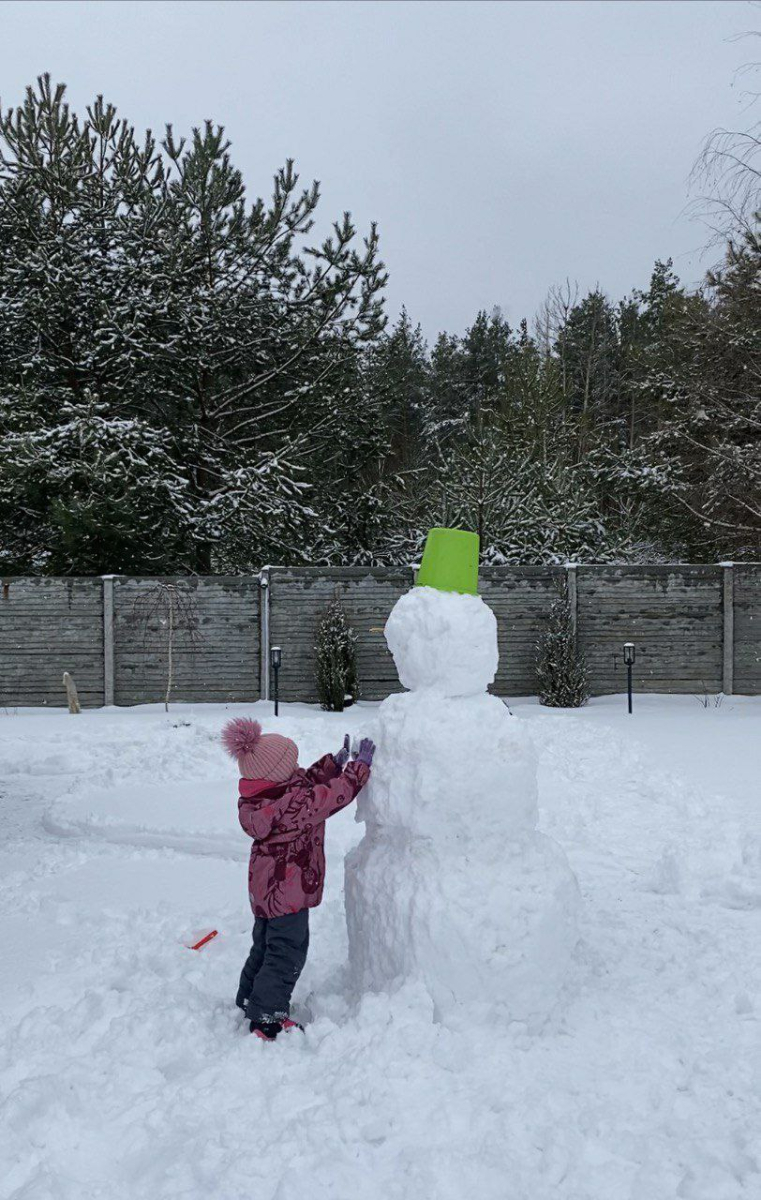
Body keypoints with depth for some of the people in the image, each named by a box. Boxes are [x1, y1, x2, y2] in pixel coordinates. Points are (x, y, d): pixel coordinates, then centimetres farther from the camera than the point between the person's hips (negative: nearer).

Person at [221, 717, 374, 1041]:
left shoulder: (260, 797, -3)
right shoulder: (290, 804, -32)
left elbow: (308, 783, 11)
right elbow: (331, 796, -25)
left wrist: (334, 763, 5)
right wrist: (359, 765, -14)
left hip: (266, 886, 10)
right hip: (287, 890, -10)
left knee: (266, 945, 24)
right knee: (287, 952, 5)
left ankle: (249, 1001, 39)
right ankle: (266, 1019, 14)